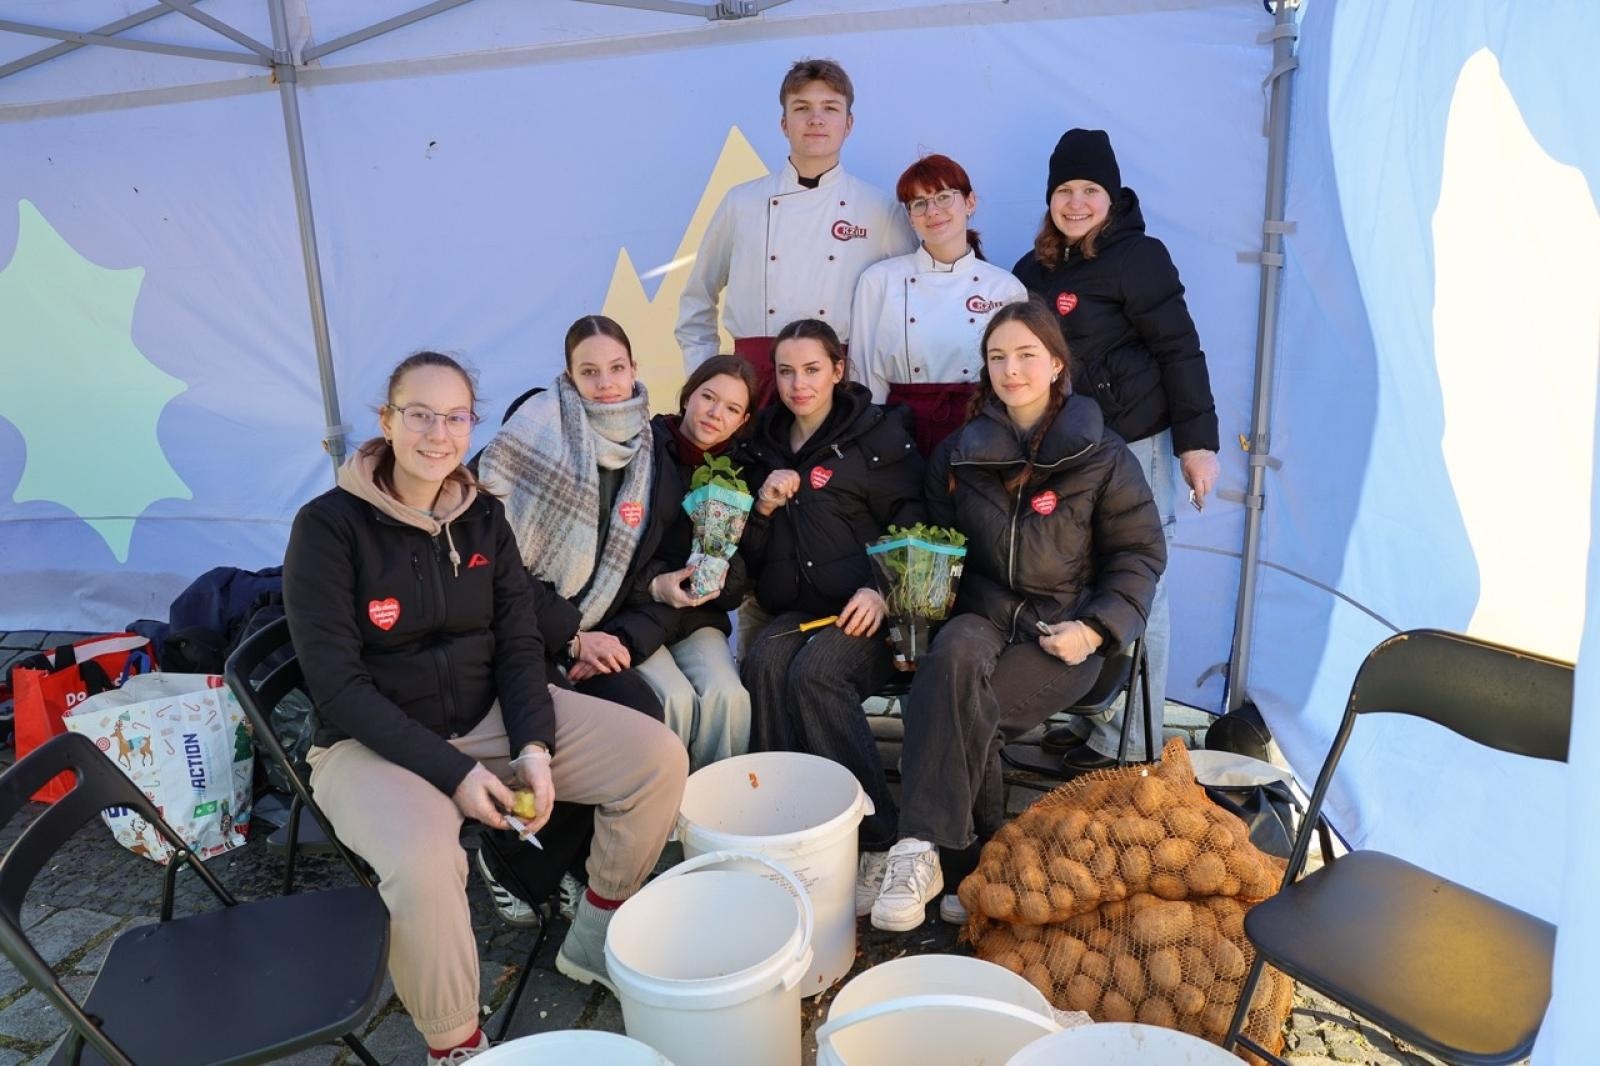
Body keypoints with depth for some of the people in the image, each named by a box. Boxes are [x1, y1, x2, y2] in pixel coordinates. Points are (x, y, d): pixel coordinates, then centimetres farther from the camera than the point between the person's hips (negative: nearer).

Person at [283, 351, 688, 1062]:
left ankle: (594, 939, 12)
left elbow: (519, 644, 2)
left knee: (658, 757, -9)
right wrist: (452, 771, -22)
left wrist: (534, 746, -15)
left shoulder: (484, 516, 1)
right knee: (423, 863, -36)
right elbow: (338, 684, -16)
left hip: (490, 712, 5)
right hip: (374, 742, -4)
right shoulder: (329, 525, -13)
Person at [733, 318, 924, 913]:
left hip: (867, 610, -4)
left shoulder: (878, 435, 4)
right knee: (764, 664, -29)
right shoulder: (763, 446, 18)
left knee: (815, 671, -32)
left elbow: (914, 528, -1)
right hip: (796, 608, 4)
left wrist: (883, 590, -17)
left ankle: (879, 840, -24)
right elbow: (751, 556, 18)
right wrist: (764, 506, -2)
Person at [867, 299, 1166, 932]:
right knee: (955, 656, -35)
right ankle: (989, 851, -27)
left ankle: (922, 851, -18)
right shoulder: (958, 454, 11)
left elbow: (1140, 554, 5)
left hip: (1063, 632, -2)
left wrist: (1096, 628, -10)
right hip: (983, 614, 3)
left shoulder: (1102, 458, 3)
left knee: (959, 708, -30)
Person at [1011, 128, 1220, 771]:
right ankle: (1094, 717, 25)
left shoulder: (1136, 257, -6)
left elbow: (1180, 350, -9)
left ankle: (1129, 743, 12)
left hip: (1132, 444, -7)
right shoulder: (1036, 269, 14)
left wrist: (1197, 442, -12)